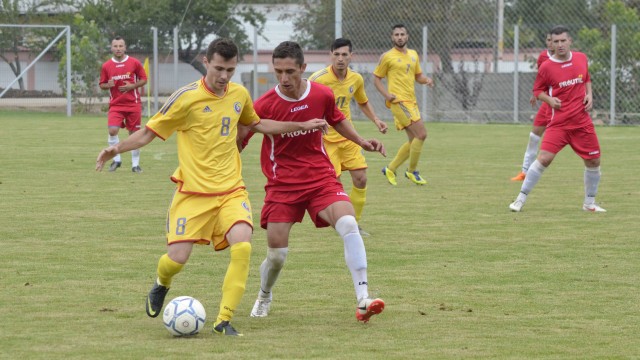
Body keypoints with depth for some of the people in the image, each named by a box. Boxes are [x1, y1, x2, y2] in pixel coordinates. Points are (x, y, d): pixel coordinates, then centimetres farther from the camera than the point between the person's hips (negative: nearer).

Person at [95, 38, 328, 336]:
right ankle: (162, 285, 31)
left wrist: (301, 126, 25)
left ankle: (224, 320, -12)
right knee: (177, 258, -9)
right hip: (192, 191, -3)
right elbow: (148, 133, -4)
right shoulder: (187, 98, -10)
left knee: (242, 246, -22)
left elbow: (255, 124, 27)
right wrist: (117, 149, -21)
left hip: (231, 190, 3)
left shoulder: (239, 94, 5)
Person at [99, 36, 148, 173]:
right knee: (112, 130, -16)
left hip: (133, 104, -1)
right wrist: (108, 85, -14)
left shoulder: (134, 63, -1)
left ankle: (135, 163, 14)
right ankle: (116, 159, 1)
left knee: (134, 133, 3)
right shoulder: (106, 66, 3)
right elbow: (102, 85, 10)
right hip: (115, 104, 1)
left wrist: (132, 86, -13)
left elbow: (144, 79, 4)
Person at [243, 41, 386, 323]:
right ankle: (264, 297, 32)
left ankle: (363, 302, -25)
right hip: (282, 183, -1)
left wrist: (362, 142, 12)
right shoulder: (264, 105, -13)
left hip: (321, 177, 1)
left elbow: (336, 120, 19)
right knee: (277, 253, -4)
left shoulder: (322, 95, -5)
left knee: (348, 225, -24)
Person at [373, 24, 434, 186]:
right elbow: (376, 78, 0)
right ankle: (412, 171, -2)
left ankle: (390, 169, 20)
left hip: (411, 102, 8)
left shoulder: (413, 55, 15)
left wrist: (427, 80, 1)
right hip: (399, 101, -8)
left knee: (414, 140, 9)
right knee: (421, 134, -15)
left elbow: (418, 75, 24)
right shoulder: (387, 57, -4)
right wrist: (386, 94, -14)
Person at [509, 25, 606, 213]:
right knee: (544, 158, -17)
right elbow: (537, 90, 5)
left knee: (593, 161, 7)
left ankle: (589, 203, 27)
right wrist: (549, 99, -14)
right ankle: (520, 199, -6)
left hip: (582, 122, 4)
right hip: (559, 122, -4)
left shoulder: (581, 58, 4)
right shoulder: (546, 67, -7)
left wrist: (589, 94, 3)